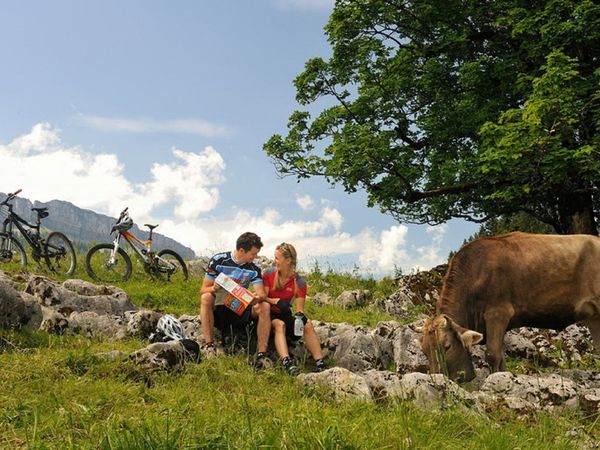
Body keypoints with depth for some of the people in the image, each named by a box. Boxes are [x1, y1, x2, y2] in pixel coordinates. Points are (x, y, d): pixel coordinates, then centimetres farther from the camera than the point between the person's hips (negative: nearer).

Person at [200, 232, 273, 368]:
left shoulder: (254, 269, 0)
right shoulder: (218, 260, -8)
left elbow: (262, 294, -11)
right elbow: (203, 290, -8)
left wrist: (257, 297, -37)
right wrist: (213, 288, -33)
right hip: (218, 309, -2)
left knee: (265, 307, -24)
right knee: (206, 298, -33)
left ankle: (261, 354, -26)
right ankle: (210, 346, -33)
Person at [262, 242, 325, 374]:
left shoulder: (299, 282, -3)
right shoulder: (268, 274, -4)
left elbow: (300, 308, -6)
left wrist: (300, 315, -30)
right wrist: (276, 301, -25)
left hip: (285, 315, 2)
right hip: (270, 314, -2)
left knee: (307, 325, -24)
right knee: (279, 324, -35)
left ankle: (320, 364, -30)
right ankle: (286, 362, -55)